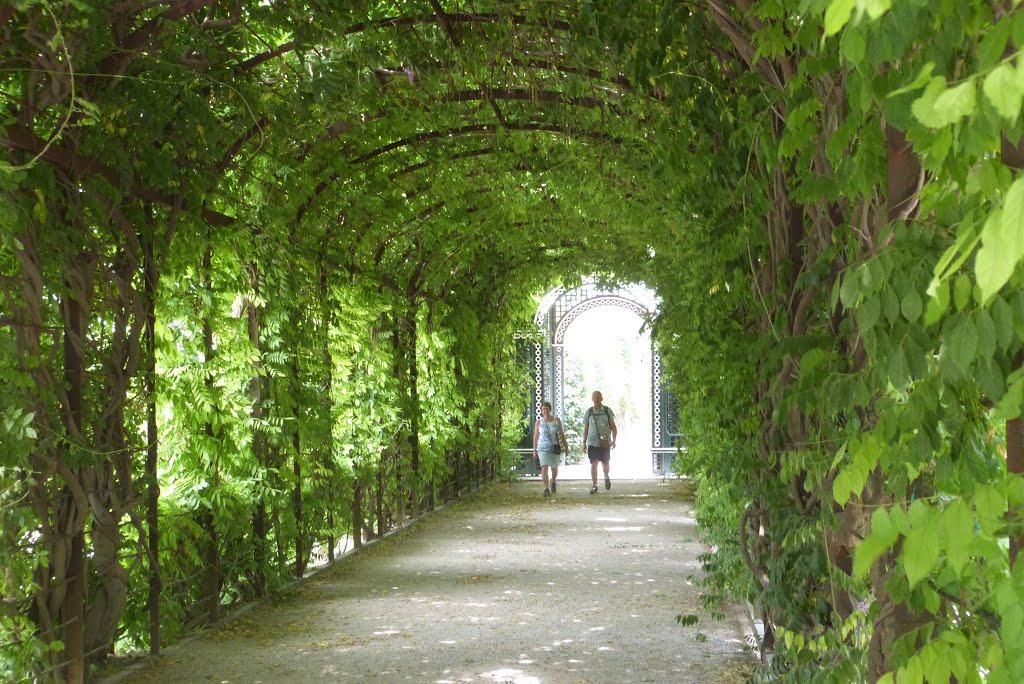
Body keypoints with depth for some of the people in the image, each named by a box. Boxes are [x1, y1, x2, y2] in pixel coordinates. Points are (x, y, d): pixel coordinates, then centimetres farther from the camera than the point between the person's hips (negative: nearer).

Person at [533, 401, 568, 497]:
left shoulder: (557, 420, 1)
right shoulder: (539, 422, -1)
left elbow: (561, 434, 7)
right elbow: (536, 436, 5)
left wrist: (566, 446, 5)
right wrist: (534, 450, 4)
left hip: (555, 448, 1)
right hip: (543, 448, -1)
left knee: (554, 469, 10)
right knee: (544, 467, -17)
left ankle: (553, 481, 43)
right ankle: (546, 489, -14)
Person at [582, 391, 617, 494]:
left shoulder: (607, 411, 1)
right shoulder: (589, 412, 4)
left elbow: (613, 427, 5)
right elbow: (586, 428, 11)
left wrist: (614, 440, -4)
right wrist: (584, 442, 7)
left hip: (605, 442, 0)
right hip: (592, 442, 0)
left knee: (605, 464, 10)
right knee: (593, 464, -10)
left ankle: (606, 477, 41)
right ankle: (594, 486, -4)